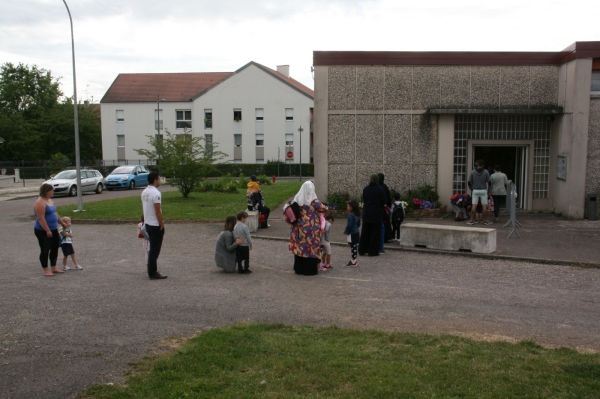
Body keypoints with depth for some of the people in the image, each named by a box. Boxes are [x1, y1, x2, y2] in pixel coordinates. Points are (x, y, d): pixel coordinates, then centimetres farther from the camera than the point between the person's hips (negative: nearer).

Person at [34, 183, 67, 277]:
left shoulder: (50, 200, 10)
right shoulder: (40, 203, -19)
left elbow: (55, 213, 22)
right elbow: (41, 218, -24)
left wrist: (62, 223, 27)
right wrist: (47, 230, -24)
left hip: (53, 230, 9)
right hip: (43, 231, -9)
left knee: (55, 248, 14)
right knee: (45, 250, 0)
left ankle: (53, 268, 25)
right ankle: (45, 270, 9)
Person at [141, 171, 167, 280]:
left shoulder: (144, 192, 9)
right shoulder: (155, 193, -20)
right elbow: (158, 211, -22)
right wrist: (162, 224, -14)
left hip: (148, 223, 9)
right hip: (156, 225, -9)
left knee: (153, 249, 17)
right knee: (154, 250, -3)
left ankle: (152, 271, 23)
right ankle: (152, 273, 2)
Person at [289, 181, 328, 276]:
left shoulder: (297, 199, -1)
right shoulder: (313, 201, -15)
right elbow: (324, 209, -6)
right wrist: (326, 208, 17)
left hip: (299, 228, 5)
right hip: (311, 228, -5)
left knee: (300, 247, 14)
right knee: (311, 247, 5)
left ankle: (299, 268, 23)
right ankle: (310, 269, 11)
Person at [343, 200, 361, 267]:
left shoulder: (351, 215, -18)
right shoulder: (357, 214, 9)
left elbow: (349, 225, -20)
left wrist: (345, 232, -9)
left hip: (352, 234, -9)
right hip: (357, 233, 9)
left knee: (353, 247, -4)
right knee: (355, 247, 13)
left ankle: (353, 262, 0)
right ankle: (353, 260, 22)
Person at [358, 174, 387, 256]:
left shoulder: (365, 189, 2)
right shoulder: (380, 189, -10)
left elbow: (363, 200, 9)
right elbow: (384, 201, -9)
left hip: (366, 214, 4)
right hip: (377, 214, -4)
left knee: (365, 232, 12)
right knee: (375, 233, 3)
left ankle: (362, 250, 16)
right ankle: (373, 251, 4)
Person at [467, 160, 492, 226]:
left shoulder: (473, 172, 0)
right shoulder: (486, 172, -2)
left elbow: (469, 182, 0)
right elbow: (488, 182, -4)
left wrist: (471, 189, 12)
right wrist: (488, 190, 8)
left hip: (475, 191, 1)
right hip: (483, 191, -1)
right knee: (485, 206, 3)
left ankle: (471, 220, 5)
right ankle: (486, 221, 6)